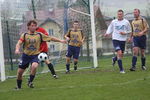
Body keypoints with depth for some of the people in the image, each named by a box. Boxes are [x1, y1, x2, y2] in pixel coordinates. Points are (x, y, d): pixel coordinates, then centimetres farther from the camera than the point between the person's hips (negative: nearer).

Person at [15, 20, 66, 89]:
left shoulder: (39, 35, 0)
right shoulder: (24, 35, -2)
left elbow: (50, 38, 4)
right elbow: (19, 43, -13)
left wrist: (60, 41, 1)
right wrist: (17, 49, -34)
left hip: (35, 55, -1)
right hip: (25, 55, 1)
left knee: (34, 66, -32)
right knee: (20, 72, 2)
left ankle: (30, 82, -11)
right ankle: (18, 86, 28)